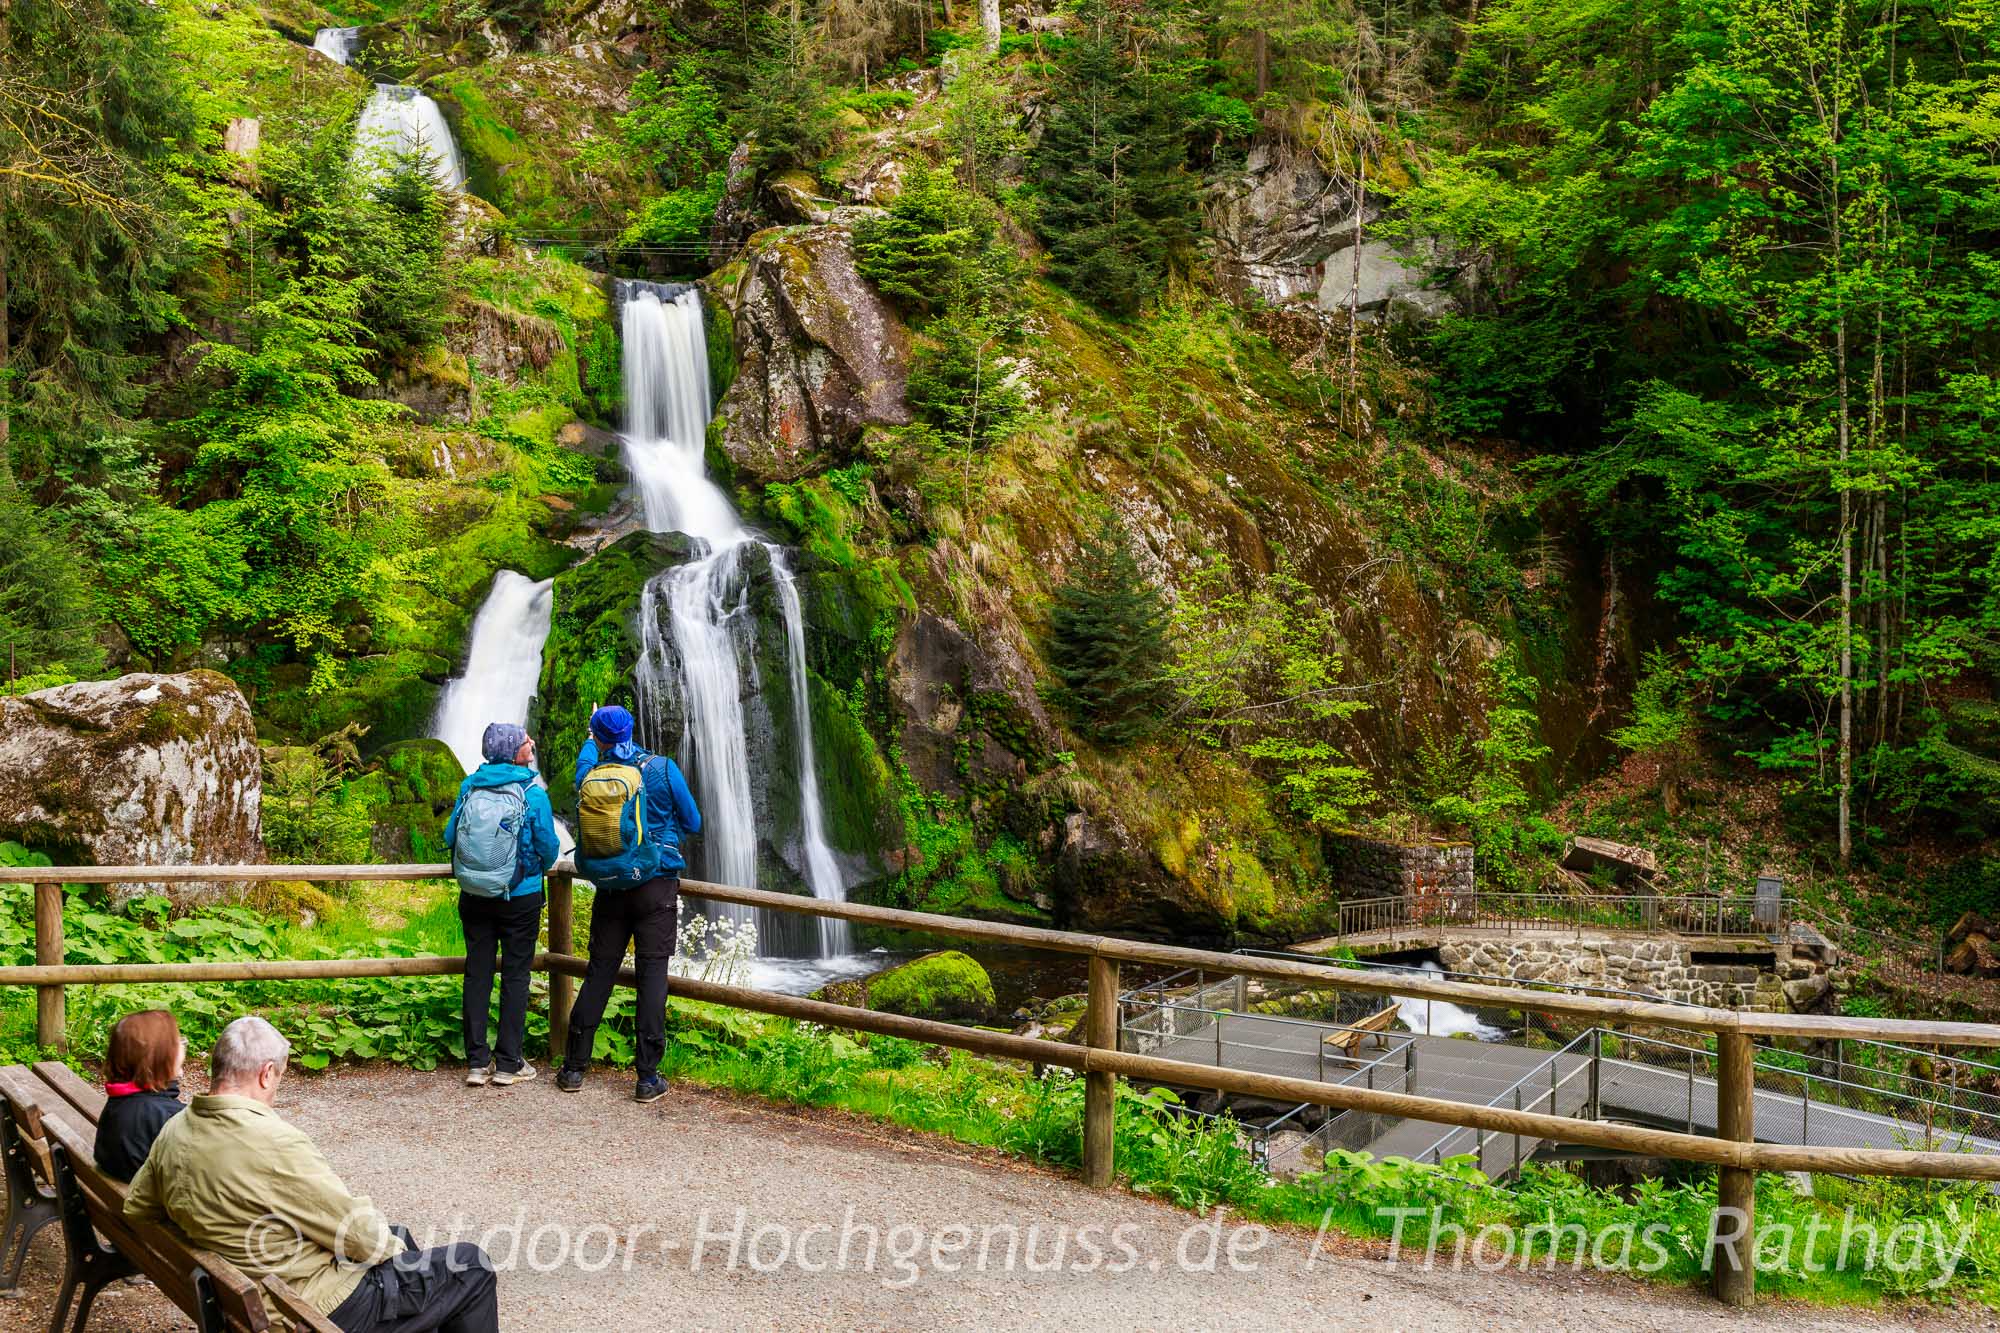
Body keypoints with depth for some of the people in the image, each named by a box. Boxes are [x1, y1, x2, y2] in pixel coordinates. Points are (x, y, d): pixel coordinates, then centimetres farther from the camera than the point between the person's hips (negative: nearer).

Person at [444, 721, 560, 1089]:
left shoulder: (470, 786, -2)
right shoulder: (532, 793, -12)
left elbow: (450, 836, 2)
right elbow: (549, 849, -8)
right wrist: (538, 866, 16)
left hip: (473, 896, 3)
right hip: (521, 896, -3)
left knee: (477, 974, 10)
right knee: (515, 976, 6)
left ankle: (476, 1063, 11)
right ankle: (509, 1064, 7)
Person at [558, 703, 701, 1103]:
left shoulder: (589, 777, 2)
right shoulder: (661, 769, -6)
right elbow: (693, 824, 3)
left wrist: (591, 740, 51)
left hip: (610, 889, 3)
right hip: (656, 886, -3)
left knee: (598, 972, 10)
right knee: (653, 973, -2)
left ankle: (574, 1068, 14)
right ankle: (647, 1077, -5)